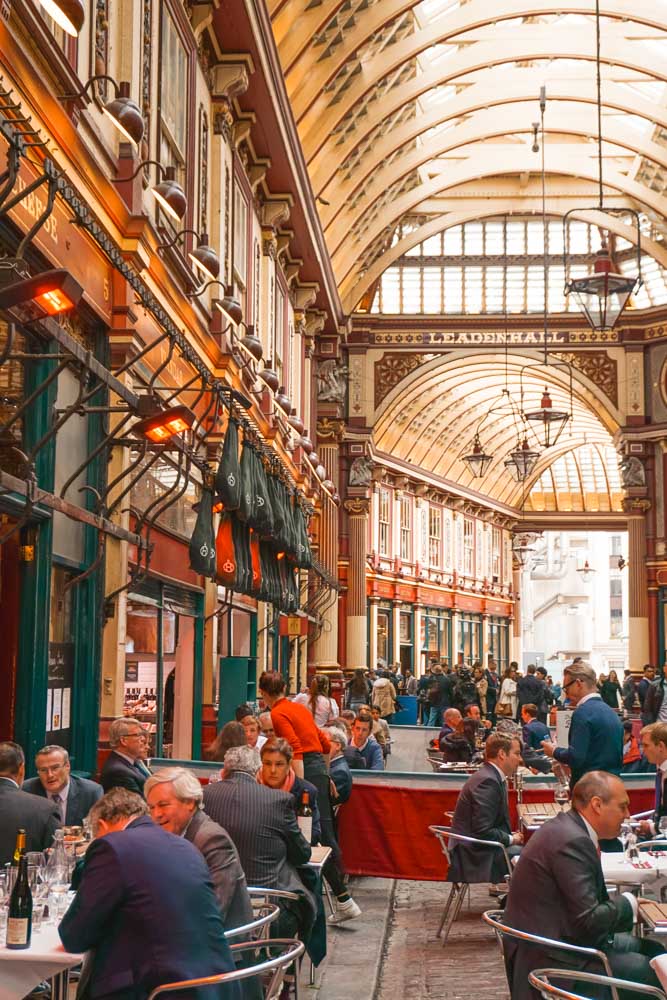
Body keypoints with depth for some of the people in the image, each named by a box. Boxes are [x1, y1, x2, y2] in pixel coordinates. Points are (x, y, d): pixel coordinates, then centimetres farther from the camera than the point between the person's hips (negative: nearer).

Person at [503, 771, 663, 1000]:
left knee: (648, 947, 12)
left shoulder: (562, 827, 9)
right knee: (653, 971, -14)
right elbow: (589, 921, -23)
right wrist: (627, 903, -8)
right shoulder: (573, 842, -22)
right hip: (550, 959, -11)